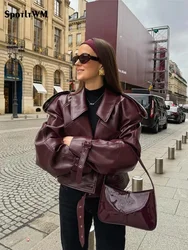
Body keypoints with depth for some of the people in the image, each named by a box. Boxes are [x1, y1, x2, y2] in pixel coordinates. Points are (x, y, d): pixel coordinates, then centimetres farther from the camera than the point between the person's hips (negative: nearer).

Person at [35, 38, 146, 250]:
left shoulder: (123, 106, -8)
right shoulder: (63, 103, -4)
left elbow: (129, 152, -21)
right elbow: (44, 150, -15)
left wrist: (76, 145, -22)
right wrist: (96, 162, -20)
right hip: (71, 194, 2)